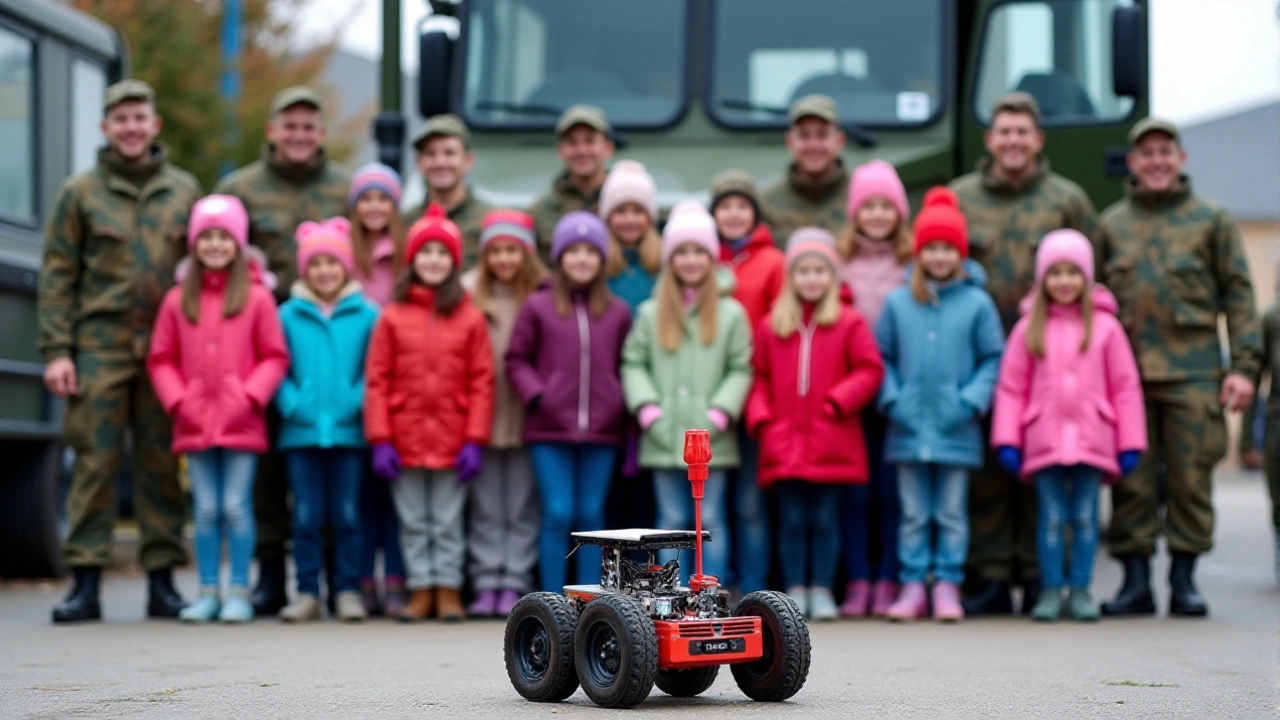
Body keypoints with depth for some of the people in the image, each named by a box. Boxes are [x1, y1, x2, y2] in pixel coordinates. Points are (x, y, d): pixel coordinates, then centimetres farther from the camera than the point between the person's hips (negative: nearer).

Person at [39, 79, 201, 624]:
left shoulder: (184, 190, 12)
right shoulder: (80, 192, 6)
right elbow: (57, 276, 4)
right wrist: (56, 350, -5)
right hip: (99, 347, -2)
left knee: (162, 463, 3)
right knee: (95, 461, -3)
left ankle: (162, 578, 8)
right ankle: (85, 581, 0)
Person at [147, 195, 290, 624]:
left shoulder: (256, 297, -2)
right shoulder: (178, 300, 5)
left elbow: (275, 357, -1)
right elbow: (161, 359, 9)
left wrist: (251, 396, -11)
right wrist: (176, 400, -3)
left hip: (241, 423, -2)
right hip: (194, 422, 2)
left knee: (237, 506, -1)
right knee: (206, 509, 7)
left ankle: (239, 593, 7)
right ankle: (208, 592, 13)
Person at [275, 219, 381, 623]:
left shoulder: (367, 315, 1)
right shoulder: (288, 316, 4)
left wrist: (359, 402, -13)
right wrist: (291, 404, -9)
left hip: (349, 432, -1)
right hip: (300, 433, 1)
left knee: (347, 514, 4)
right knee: (306, 516, 5)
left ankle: (349, 592, 11)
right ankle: (307, 593, 12)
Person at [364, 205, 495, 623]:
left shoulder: (470, 318, 2)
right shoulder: (393, 317, 3)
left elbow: (482, 382, 0)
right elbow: (376, 381, 1)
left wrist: (475, 440, -7)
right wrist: (380, 439, -6)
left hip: (452, 442, -1)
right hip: (405, 441, 1)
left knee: (448, 522, 6)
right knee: (413, 522, 8)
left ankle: (448, 590, 13)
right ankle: (421, 590, 15)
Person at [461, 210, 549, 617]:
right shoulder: (469, 292, 3)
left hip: (526, 418, -1)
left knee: (522, 506, 4)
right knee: (486, 507, 6)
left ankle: (515, 585, 8)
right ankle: (487, 584, 10)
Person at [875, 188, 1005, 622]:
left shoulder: (977, 303, -1)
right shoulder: (897, 303, 4)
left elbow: (993, 359, 2)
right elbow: (881, 357, 9)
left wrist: (972, 401, -8)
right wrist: (891, 399, -3)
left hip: (957, 431, -1)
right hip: (908, 429, 2)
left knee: (951, 514, 5)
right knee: (913, 513, 8)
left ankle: (947, 587, 12)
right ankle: (913, 585, 13)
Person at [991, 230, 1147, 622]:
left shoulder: (1105, 326, 2)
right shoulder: (1029, 328, 3)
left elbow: (1126, 387, 3)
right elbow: (1010, 386, 3)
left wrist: (1130, 443, 0)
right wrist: (1007, 441, -3)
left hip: (1092, 439, 0)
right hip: (1044, 440, 0)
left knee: (1085, 517, 5)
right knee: (1051, 517, 3)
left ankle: (1081, 591, 13)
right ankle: (1051, 591, 10)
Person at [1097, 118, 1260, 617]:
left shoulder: (1211, 219, 9)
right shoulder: (1111, 223, 14)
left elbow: (1238, 294, 6)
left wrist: (1244, 365, -2)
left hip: (1193, 372, -1)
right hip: (1126, 372, 1)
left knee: (1190, 478, -1)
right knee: (1132, 480, 0)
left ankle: (1184, 581, 9)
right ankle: (1135, 581, 7)